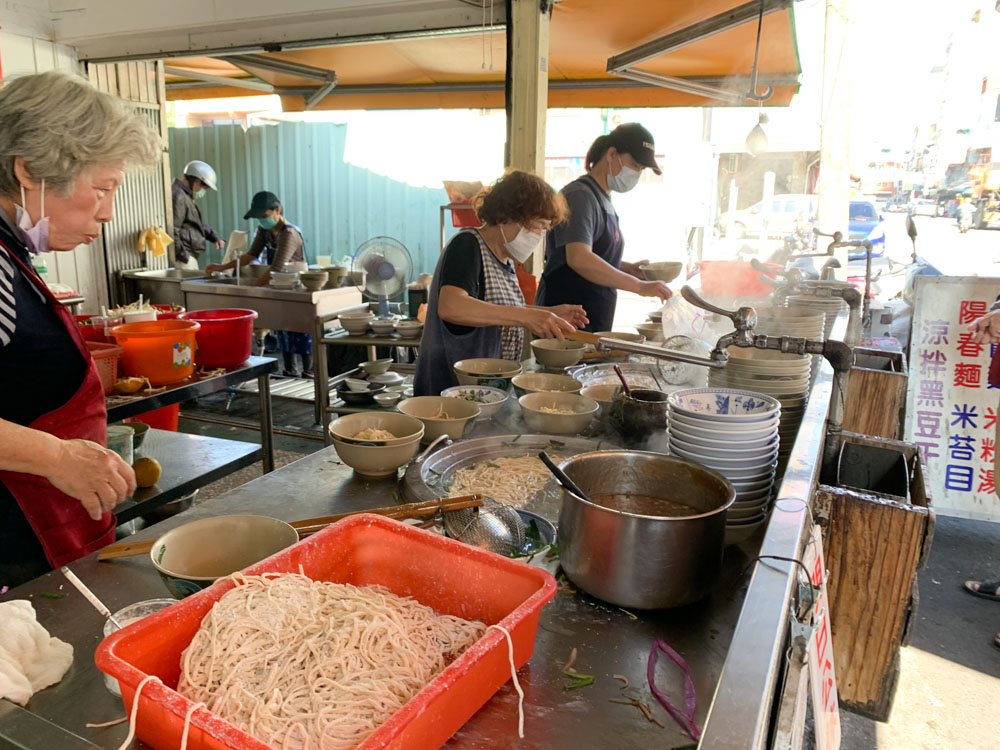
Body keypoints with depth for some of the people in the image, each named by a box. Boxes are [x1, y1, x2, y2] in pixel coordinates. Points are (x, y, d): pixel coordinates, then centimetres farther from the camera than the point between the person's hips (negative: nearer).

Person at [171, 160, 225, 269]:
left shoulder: (186, 196, 21)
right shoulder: (177, 196, -14)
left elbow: (198, 224, 29)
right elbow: (172, 230, -22)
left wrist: (215, 237, 13)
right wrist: (182, 255, -18)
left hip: (189, 256, 11)